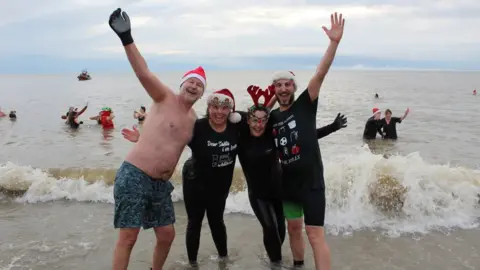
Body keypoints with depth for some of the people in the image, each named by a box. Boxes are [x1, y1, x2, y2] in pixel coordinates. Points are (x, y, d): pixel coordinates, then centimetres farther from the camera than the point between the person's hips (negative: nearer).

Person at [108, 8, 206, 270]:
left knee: (167, 235, 13)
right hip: (134, 177, -6)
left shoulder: (193, 118, 12)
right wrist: (126, 38, -33)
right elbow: (144, 74, -22)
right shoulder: (165, 98, -6)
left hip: (161, 184, 7)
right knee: (128, 237, -3)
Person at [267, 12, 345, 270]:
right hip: (287, 181, 5)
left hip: (311, 180, -5)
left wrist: (334, 42, -30)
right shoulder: (272, 117, 6)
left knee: (315, 234, -7)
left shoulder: (305, 104, -6)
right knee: (294, 228, 20)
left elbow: (320, 74, -19)